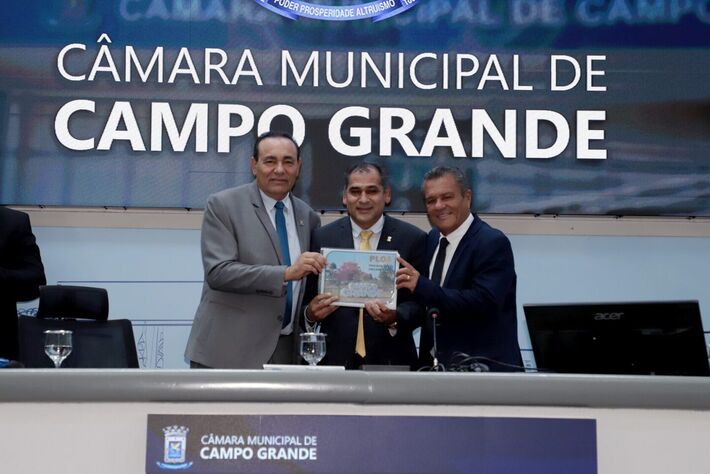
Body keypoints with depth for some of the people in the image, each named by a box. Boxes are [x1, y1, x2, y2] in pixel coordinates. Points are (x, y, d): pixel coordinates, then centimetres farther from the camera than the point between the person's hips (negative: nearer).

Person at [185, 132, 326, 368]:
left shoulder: (308, 217, 11)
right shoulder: (223, 205, -4)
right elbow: (218, 272, -15)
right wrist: (286, 273, -23)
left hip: (285, 352, 4)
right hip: (228, 351, -4)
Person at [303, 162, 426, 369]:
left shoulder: (413, 239, -1)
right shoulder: (322, 237, 3)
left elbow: (421, 303, -3)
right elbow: (307, 300, 5)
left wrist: (395, 318, -21)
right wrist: (311, 313, -15)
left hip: (391, 360, -1)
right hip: (335, 358, 1)